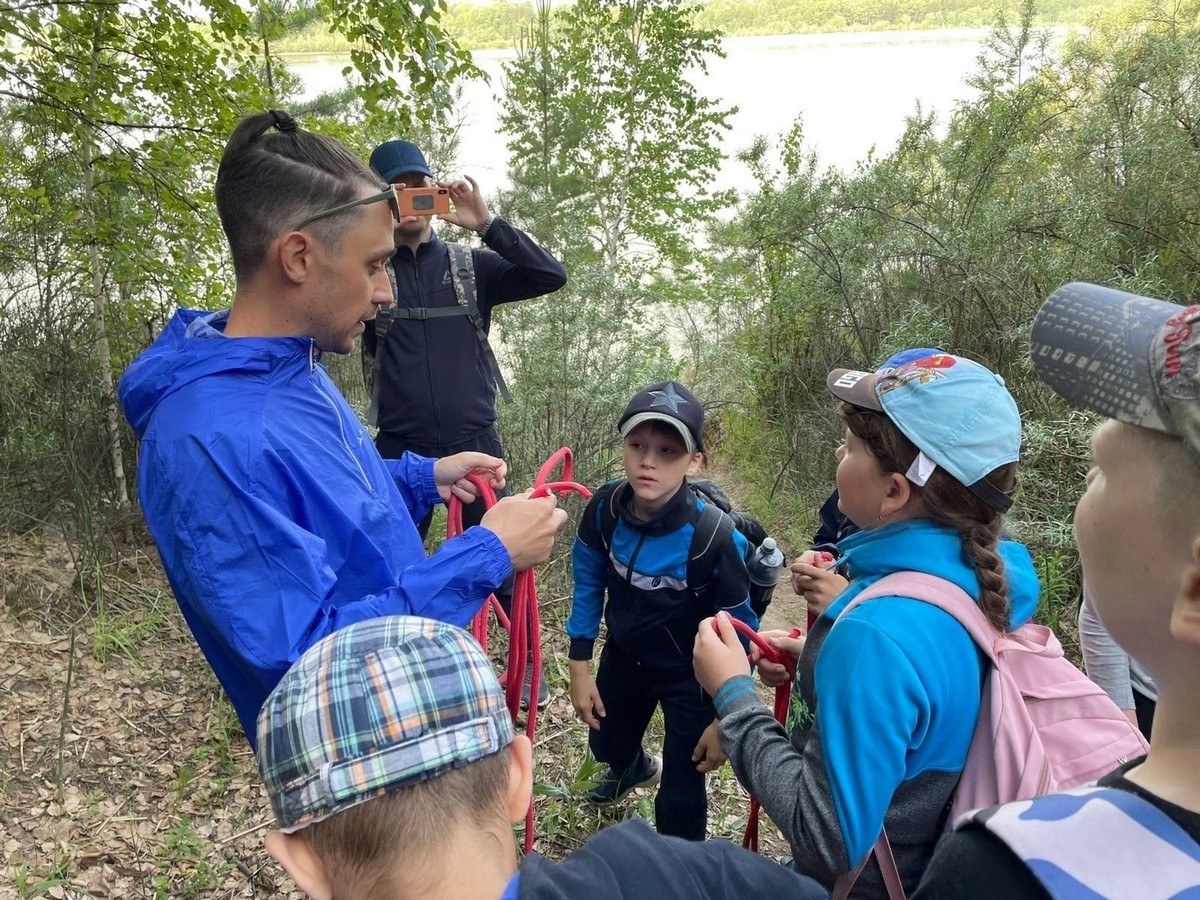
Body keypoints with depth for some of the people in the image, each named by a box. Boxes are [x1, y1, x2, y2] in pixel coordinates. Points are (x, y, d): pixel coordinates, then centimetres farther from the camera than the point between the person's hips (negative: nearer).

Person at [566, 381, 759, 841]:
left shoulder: (717, 537, -34)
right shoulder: (604, 508, -23)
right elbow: (589, 585, -5)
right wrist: (579, 669, -2)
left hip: (691, 674, -5)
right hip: (624, 655, 5)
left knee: (681, 794, 6)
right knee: (607, 745, 30)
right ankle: (634, 767, 67)